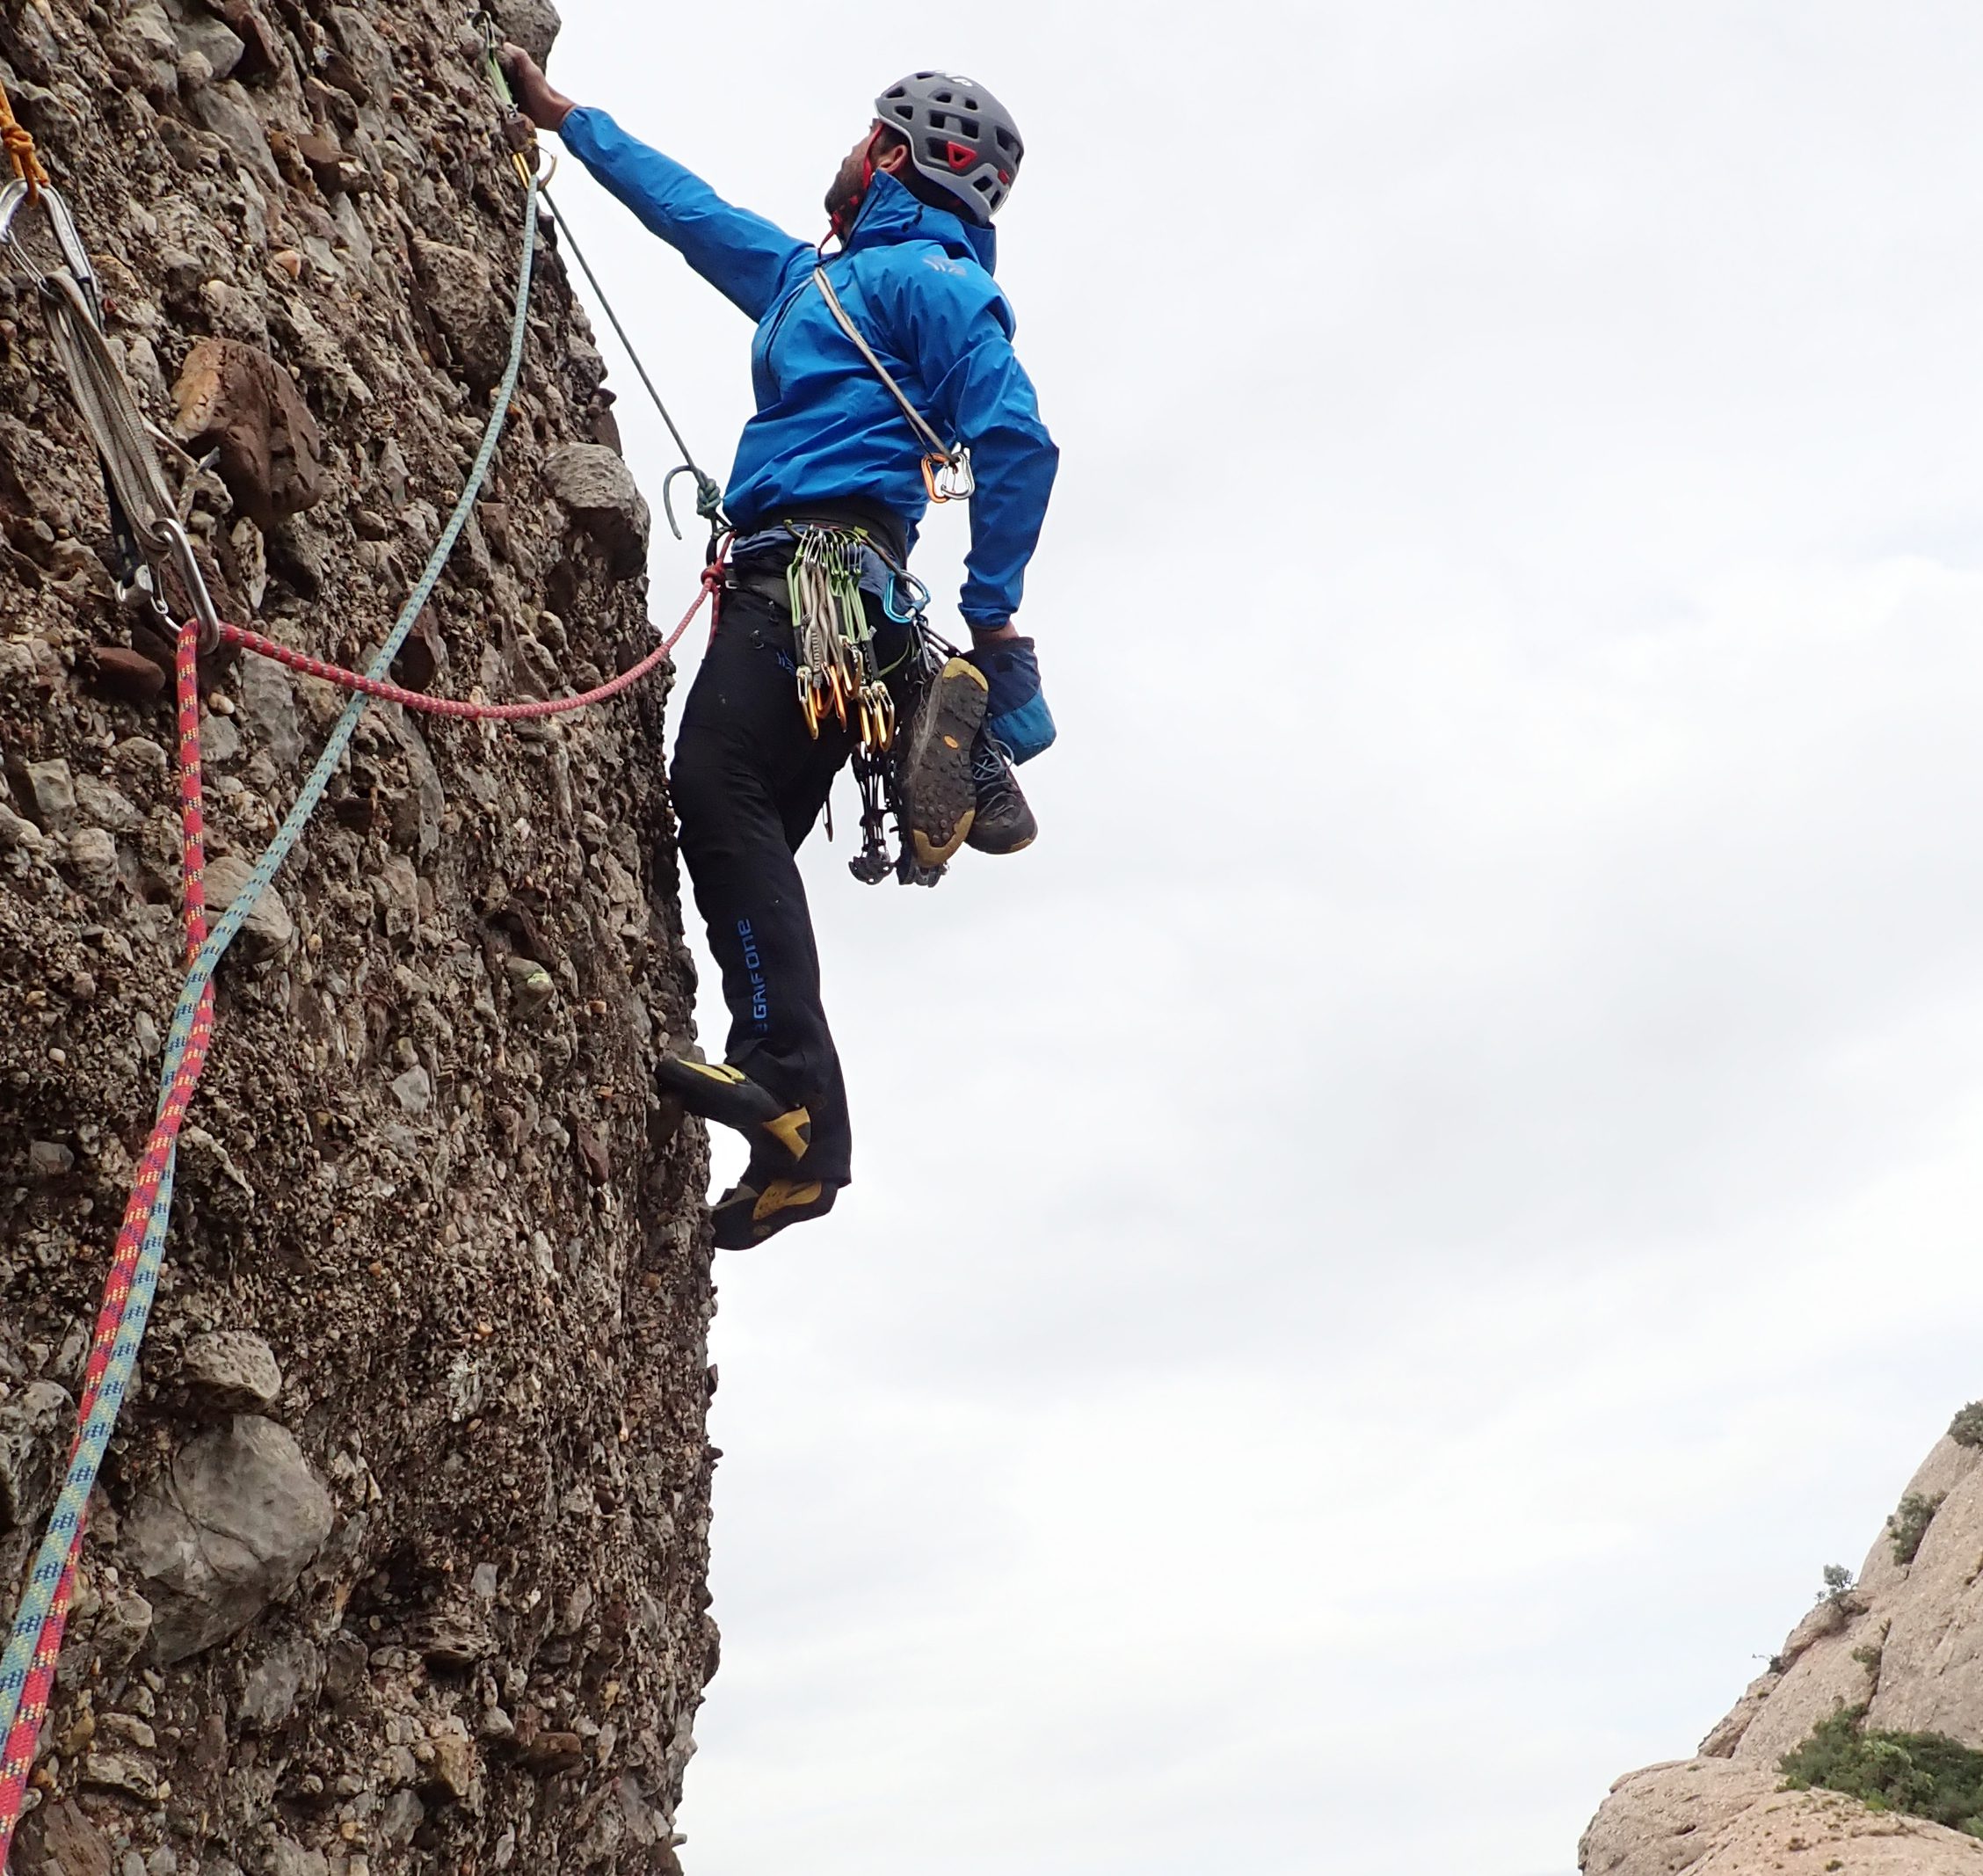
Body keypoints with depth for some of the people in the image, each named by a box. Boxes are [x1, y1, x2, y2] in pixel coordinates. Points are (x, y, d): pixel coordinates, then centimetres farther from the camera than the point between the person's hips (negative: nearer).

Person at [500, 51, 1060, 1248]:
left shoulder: (929, 279, 4)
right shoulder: (812, 281, 32)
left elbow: (1019, 441, -9)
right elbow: (690, 207, 45)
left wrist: (992, 613, -15)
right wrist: (565, 117, 52)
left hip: (820, 574, -9)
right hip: (789, 586, 9)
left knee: (720, 789, -26)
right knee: (741, 829, -2)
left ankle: (792, 1084, -35)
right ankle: (797, 1141, -10)